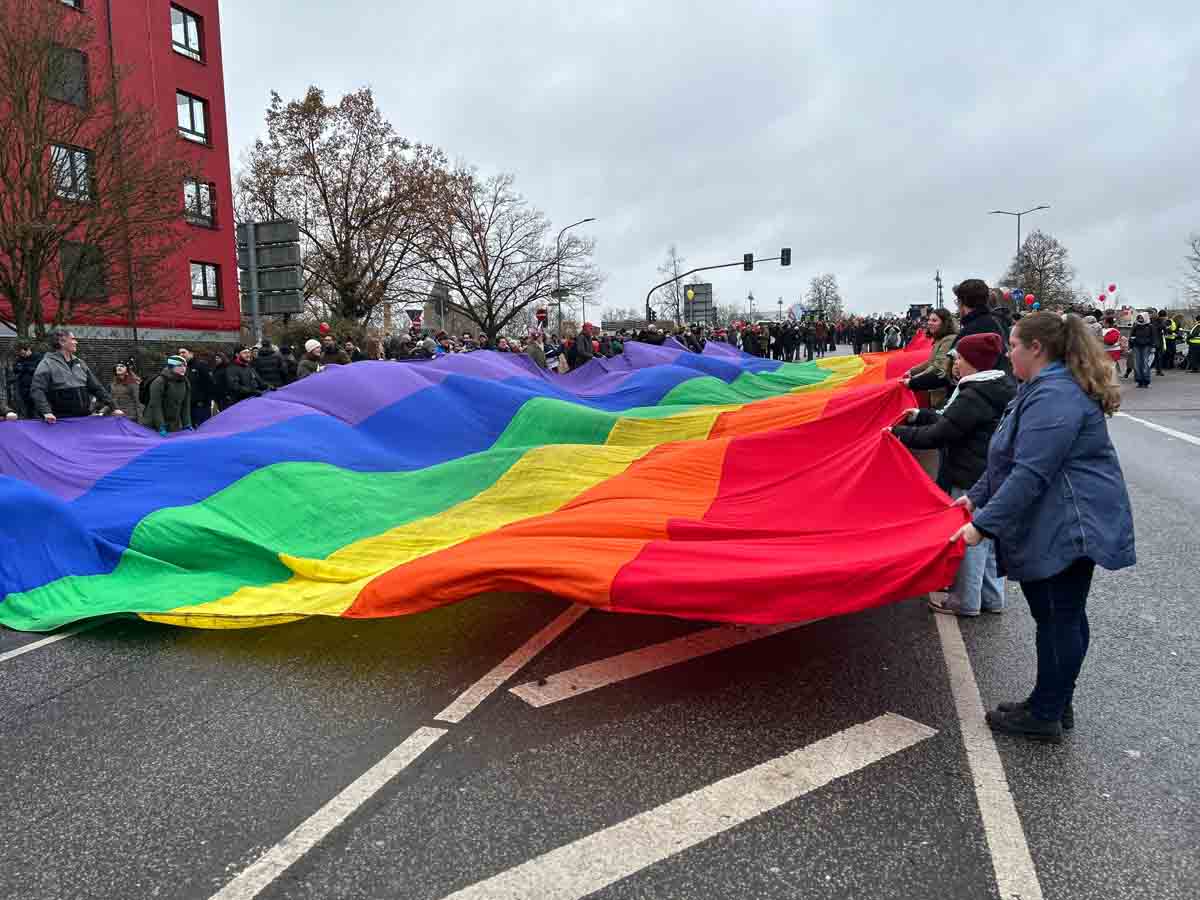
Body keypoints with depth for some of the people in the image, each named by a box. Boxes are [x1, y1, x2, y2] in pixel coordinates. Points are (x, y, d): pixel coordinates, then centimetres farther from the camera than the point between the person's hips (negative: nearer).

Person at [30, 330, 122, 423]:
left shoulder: (79, 363, 15)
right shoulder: (47, 364, -3)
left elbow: (96, 387, 16)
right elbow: (37, 390, -12)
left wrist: (113, 407, 10)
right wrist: (46, 412, -25)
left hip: (84, 419, 5)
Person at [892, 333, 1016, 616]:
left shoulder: (974, 396, -22)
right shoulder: (1002, 387, 9)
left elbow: (937, 435, -21)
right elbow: (952, 420, 15)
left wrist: (898, 432, -11)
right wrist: (920, 415, 15)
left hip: (973, 481, -10)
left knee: (968, 537, 3)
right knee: (989, 538, 19)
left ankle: (964, 601, 16)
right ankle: (991, 597, 31)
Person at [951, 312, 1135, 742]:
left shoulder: (1055, 397, -21)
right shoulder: (1046, 388, 15)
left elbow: (1029, 474, -27)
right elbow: (1010, 458, 21)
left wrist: (983, 524, -25)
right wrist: (976, 496, 17)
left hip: (1070, 526, -10)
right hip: (1051, 527, 10)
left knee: (1061, 617, 1)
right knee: (1055, 614, 17)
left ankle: (1045, 714, 13)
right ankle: (1056, 702, 29)